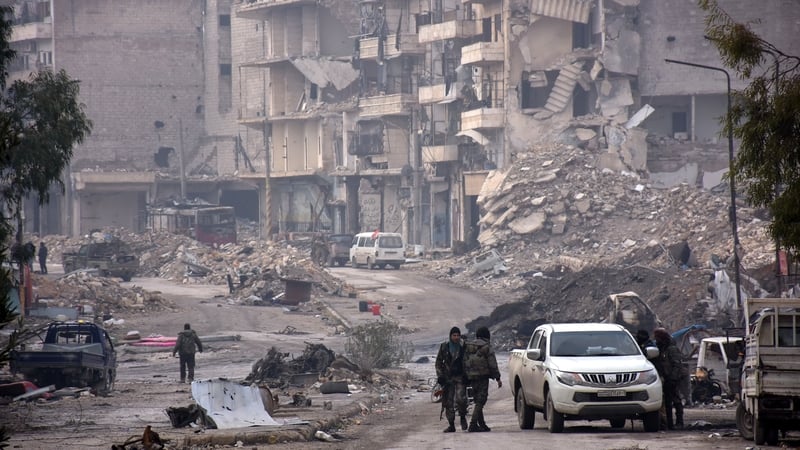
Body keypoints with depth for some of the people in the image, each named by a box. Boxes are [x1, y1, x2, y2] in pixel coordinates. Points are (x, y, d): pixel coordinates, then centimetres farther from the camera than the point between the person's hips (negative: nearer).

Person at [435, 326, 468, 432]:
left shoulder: (464, 346, 0)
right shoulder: (444, 346, 3)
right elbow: (439, 362, 9)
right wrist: (440, 376, 0)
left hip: (460, 376, -2)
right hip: (448, 377, 2)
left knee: (460, 398, -18)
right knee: (448, 401, 1)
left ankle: (463, 417, 8)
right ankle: (451, 425, 8)